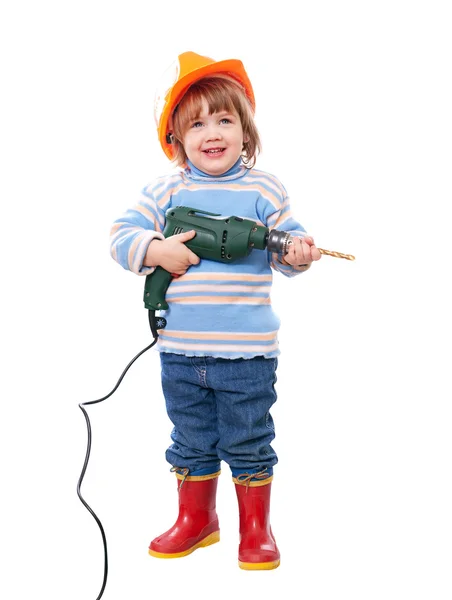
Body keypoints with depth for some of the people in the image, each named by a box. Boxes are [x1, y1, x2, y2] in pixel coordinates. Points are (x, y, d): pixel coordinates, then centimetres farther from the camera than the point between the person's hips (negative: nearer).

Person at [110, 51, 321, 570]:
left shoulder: (263, 190, 0)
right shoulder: (166, 191, 3)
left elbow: (286, 246, 0)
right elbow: (120, 236, 2)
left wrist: (298, 252, -22)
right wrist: (157, 250, -15)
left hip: (247, 352, -2)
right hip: (181, 350, 2)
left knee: (248, 444, 8)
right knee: (191, 443, 17)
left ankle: (256, 528, 27)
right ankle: (196, 520, 36)